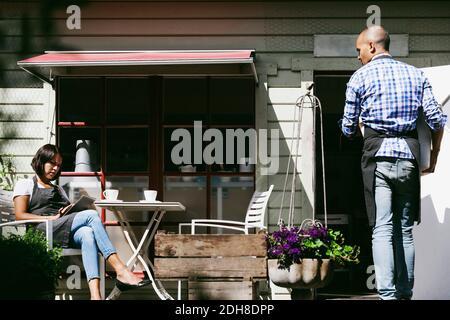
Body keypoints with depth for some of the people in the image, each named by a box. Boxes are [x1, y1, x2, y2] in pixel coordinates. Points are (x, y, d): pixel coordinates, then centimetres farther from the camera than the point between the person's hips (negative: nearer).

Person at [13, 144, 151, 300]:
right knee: (91, 215, -27)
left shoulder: (59, 190, 36)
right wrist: (53, 217, -9)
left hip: (67, 234, 5)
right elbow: (20, 216, 2)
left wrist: (71, 211, 0)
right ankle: (121, 271, -39)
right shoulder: (25, 185, 18)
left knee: (87, 234, -35)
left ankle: (95, 295, -55)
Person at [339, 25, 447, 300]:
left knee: (382, 229, -8)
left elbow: (349, 128, 7)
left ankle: (387, 294, -17)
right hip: (409, 155, 3)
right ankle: (405, 292, 11)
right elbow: (437, 120, 5)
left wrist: (355, 130, 30)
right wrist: (434, 156, 17)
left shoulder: (361, 77, 3)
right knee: (405, 229, 10)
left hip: (378, 155, -3)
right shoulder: (415, 74, 12)